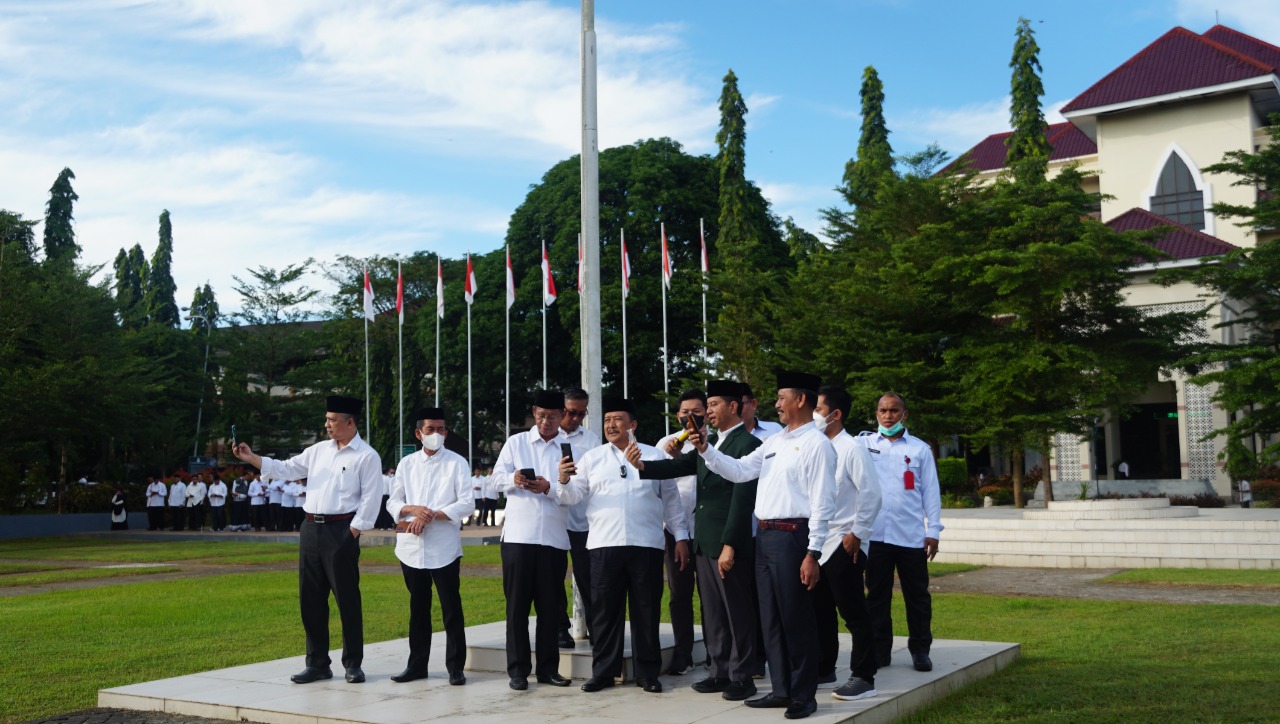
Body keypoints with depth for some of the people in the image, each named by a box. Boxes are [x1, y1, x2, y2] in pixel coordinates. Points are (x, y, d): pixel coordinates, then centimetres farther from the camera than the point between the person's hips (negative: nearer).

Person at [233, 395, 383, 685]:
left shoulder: (366, 456, -6)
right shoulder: (319, 450, 14)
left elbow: (371, 498, -10)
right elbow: (287, 469, 14)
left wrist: (353, 532, -13)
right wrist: (252, 458, 4)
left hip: (341, 530, -7)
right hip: (311, 528, 7)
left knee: (347, 598, -1)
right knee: (310, 599, 9)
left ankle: (353, 664, 10)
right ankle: (317, 664, 19)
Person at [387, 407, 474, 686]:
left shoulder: (456, 463, 1)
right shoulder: (407, 464, 11)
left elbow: (467, 504, -6)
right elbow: (393, 503, 9)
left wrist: (431, 515, -15)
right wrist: (413, 510, -12)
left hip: (444, 547, -3)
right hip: (412, 545, 3)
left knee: (451, 608, -1)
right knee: (418, 608, 12)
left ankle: (455, 667, 7)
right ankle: (417, 664, 22)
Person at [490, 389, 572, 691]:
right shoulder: (515, 442, 10)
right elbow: (498, 477, 3)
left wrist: (549, 488, -20)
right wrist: (513, 479, -19)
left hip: (554, 537, 0)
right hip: (518, 534, 0)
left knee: (551, 605, 6)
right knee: (517, 604, 3)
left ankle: (548, 668, 16)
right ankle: (518, 669, 9)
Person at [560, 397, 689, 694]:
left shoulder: (654, 456, 10)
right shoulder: (592, 457, 10)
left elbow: (671, 500, 12)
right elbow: (574, 496, 3)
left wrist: (681, 536, 7)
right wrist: (564, 480, -18)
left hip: (646, 546, 0)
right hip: (604, 546, 0)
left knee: (646, 610, 5)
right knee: (605, 611, 4)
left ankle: (647, 672, 14)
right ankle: (603, 671, 13)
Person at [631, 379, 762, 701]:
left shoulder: (748, 444, -10)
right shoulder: (708, 442, 15)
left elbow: (743, 498, -16)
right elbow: (679, 466, 6)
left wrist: (730, 545, -19)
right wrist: (642, 465, -11)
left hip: (729, 541, -8)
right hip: (703, 540, 8)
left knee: (737, 611, 2)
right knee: (712, 611, 13)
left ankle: (742, 676, 10)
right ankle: (720, 671, 22)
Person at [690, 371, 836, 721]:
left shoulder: (816, 443, -9)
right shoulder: (773, 441, 16)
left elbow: (822, 502, -13)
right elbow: (740, 471, 12)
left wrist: (813, 554, -17)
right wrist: (706, 450, -1)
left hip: (791, 535, -8)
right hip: (764, 535, 8)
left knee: (796, 619, 0)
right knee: (771, 618, 13)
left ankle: (804, 695, 12)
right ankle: (781, 689, 23)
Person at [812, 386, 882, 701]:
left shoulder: (852, 449, -11)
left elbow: (871, 495, -15)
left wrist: (856, 534, -15)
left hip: (844, 544, -8)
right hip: (817, 542, 8)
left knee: (853, 613, -1)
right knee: (820, 610, 15)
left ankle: (863, 677, 7)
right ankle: (824, 668, 28)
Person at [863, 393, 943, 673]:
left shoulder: (920, 449, 6)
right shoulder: (864, 444, 8)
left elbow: (930, 491, 5)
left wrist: (933, 530, 1)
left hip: (910, 535, -1)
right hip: (875, 533, 1)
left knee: (917, 594, 6)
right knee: (877, 595, 7)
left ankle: (920, 649, 16)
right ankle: (880, 650, 15)